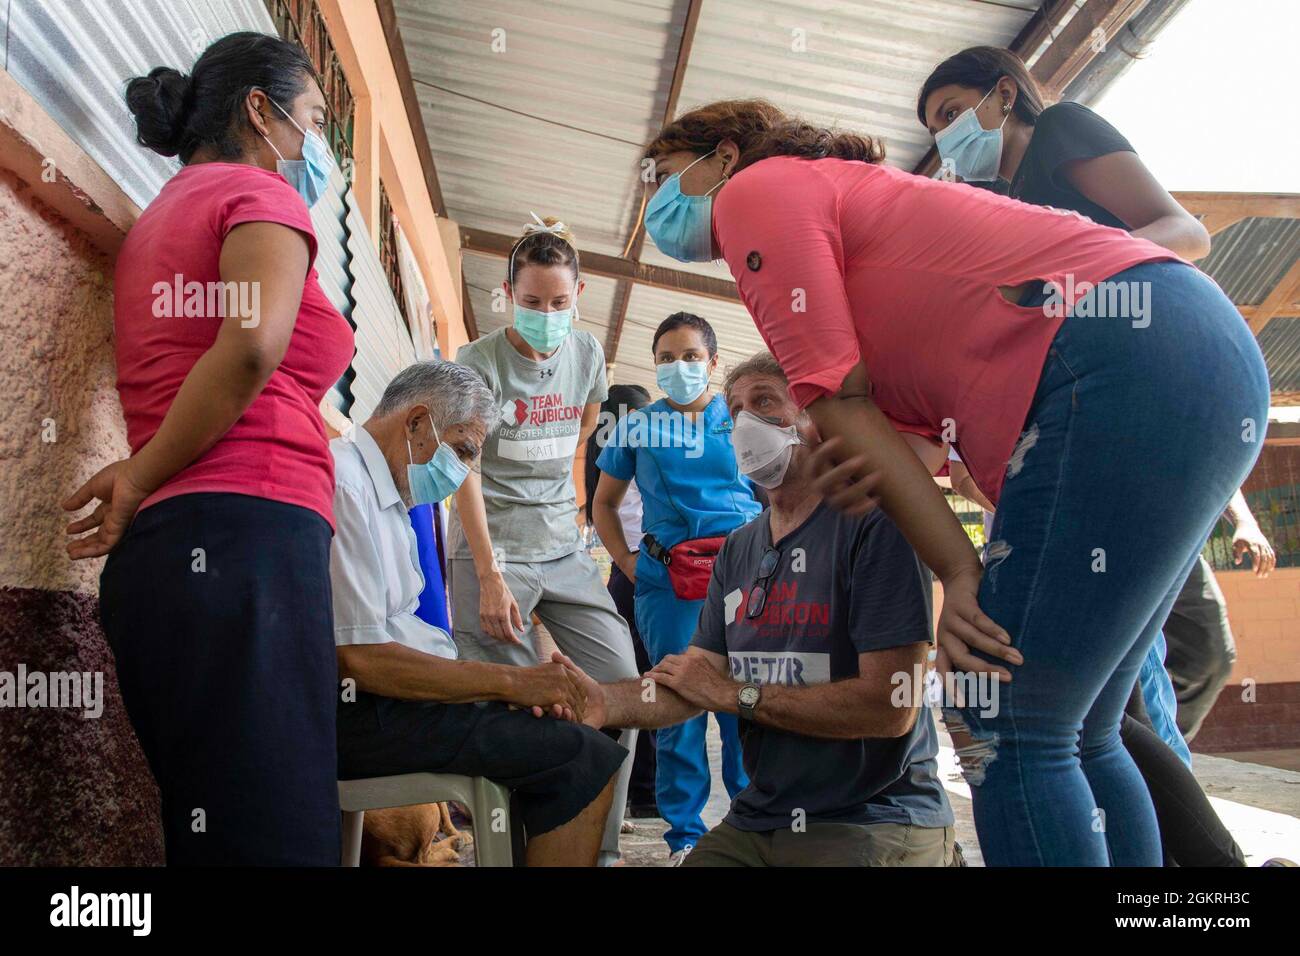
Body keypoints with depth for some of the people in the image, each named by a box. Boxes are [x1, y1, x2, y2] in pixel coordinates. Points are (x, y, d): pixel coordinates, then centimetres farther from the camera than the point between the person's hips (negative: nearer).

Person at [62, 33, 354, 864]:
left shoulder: (163, 214, 30)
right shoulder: (259, 190, 4)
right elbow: (253, 346, -15)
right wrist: (142, 481, -5)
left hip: (164, 547, 9)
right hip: (241, 536, -9)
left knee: (218, 829, 9)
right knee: (272, 834, -12)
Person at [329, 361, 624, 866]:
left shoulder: (384, 490, 17)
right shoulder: (344, 483, -15)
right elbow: (359, 659, -22)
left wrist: (504, 684, 0)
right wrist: (508, 681, -15)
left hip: (383, 698, 10)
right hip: (356, 715, -10)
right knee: (587, 760, -16)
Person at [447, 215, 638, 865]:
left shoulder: (587, 354, 8)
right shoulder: (480, 362, -7)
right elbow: (465, 472, -13)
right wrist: (490, 576, -20)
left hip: (563, 549, 5)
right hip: (490, 549, -5)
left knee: (621, 682, -3)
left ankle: (599, 849, 9)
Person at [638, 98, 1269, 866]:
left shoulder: (756, 187, 4)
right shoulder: (841, 193, 29)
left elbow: (837, 399, -6)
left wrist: (958, 572, -6)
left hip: (1132, 356, -10)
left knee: (1005, 730, -6)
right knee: (1073, 735, 14)